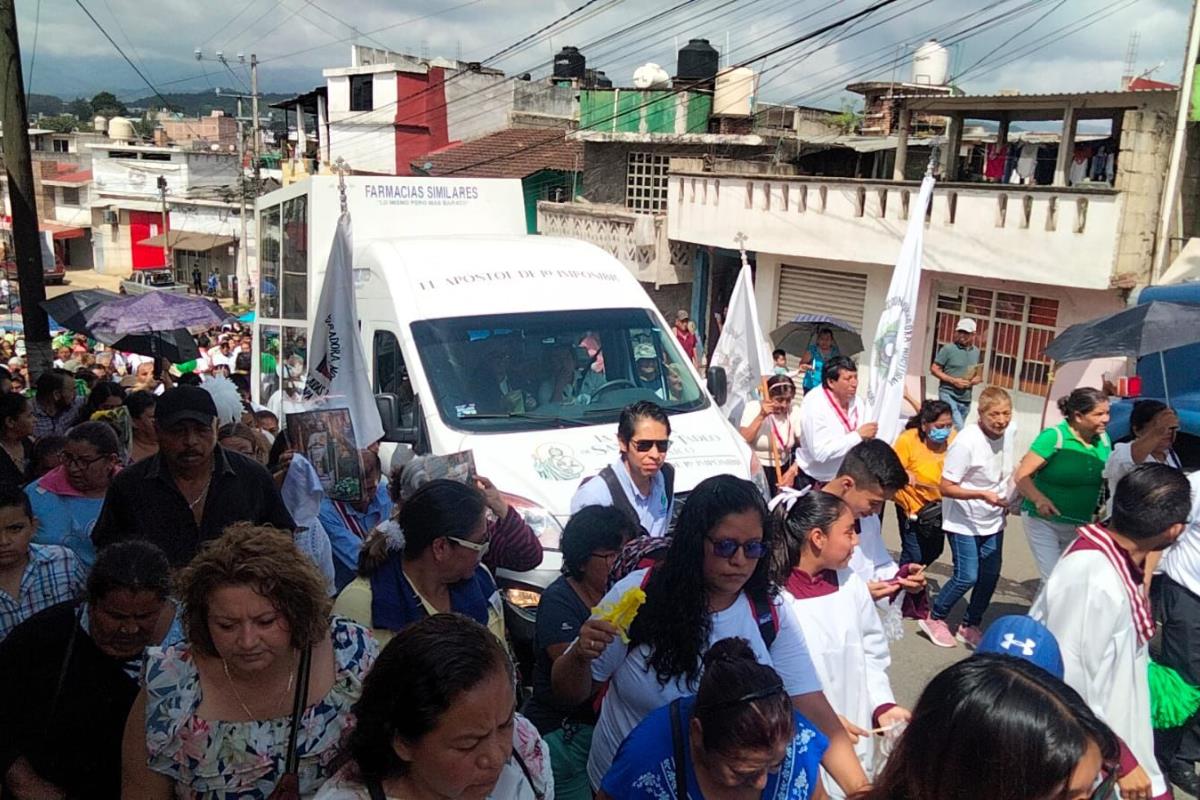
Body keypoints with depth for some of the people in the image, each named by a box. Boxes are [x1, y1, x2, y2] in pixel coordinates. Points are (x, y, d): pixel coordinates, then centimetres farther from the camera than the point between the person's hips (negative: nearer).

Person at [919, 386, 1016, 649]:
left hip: (993, 521, 7)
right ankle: (934, 618, 16)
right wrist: (983, 494, -31)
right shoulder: (966, 442, -26)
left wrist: (1008, 500, 1)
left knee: (990, 576, 11)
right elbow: (946, 488, -22)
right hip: (964, 522, -7)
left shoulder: (1008, 433, -5)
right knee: (967, 577, -8)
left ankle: (970, 626, 29)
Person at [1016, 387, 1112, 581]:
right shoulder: (1054, 437, -17)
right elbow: (1021, 476, -18)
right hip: (1044, 521, -6)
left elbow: (1107, 478, 14)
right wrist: (1039, 499, -36)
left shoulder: (1103, 439, 1)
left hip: (1080, 524, 6)